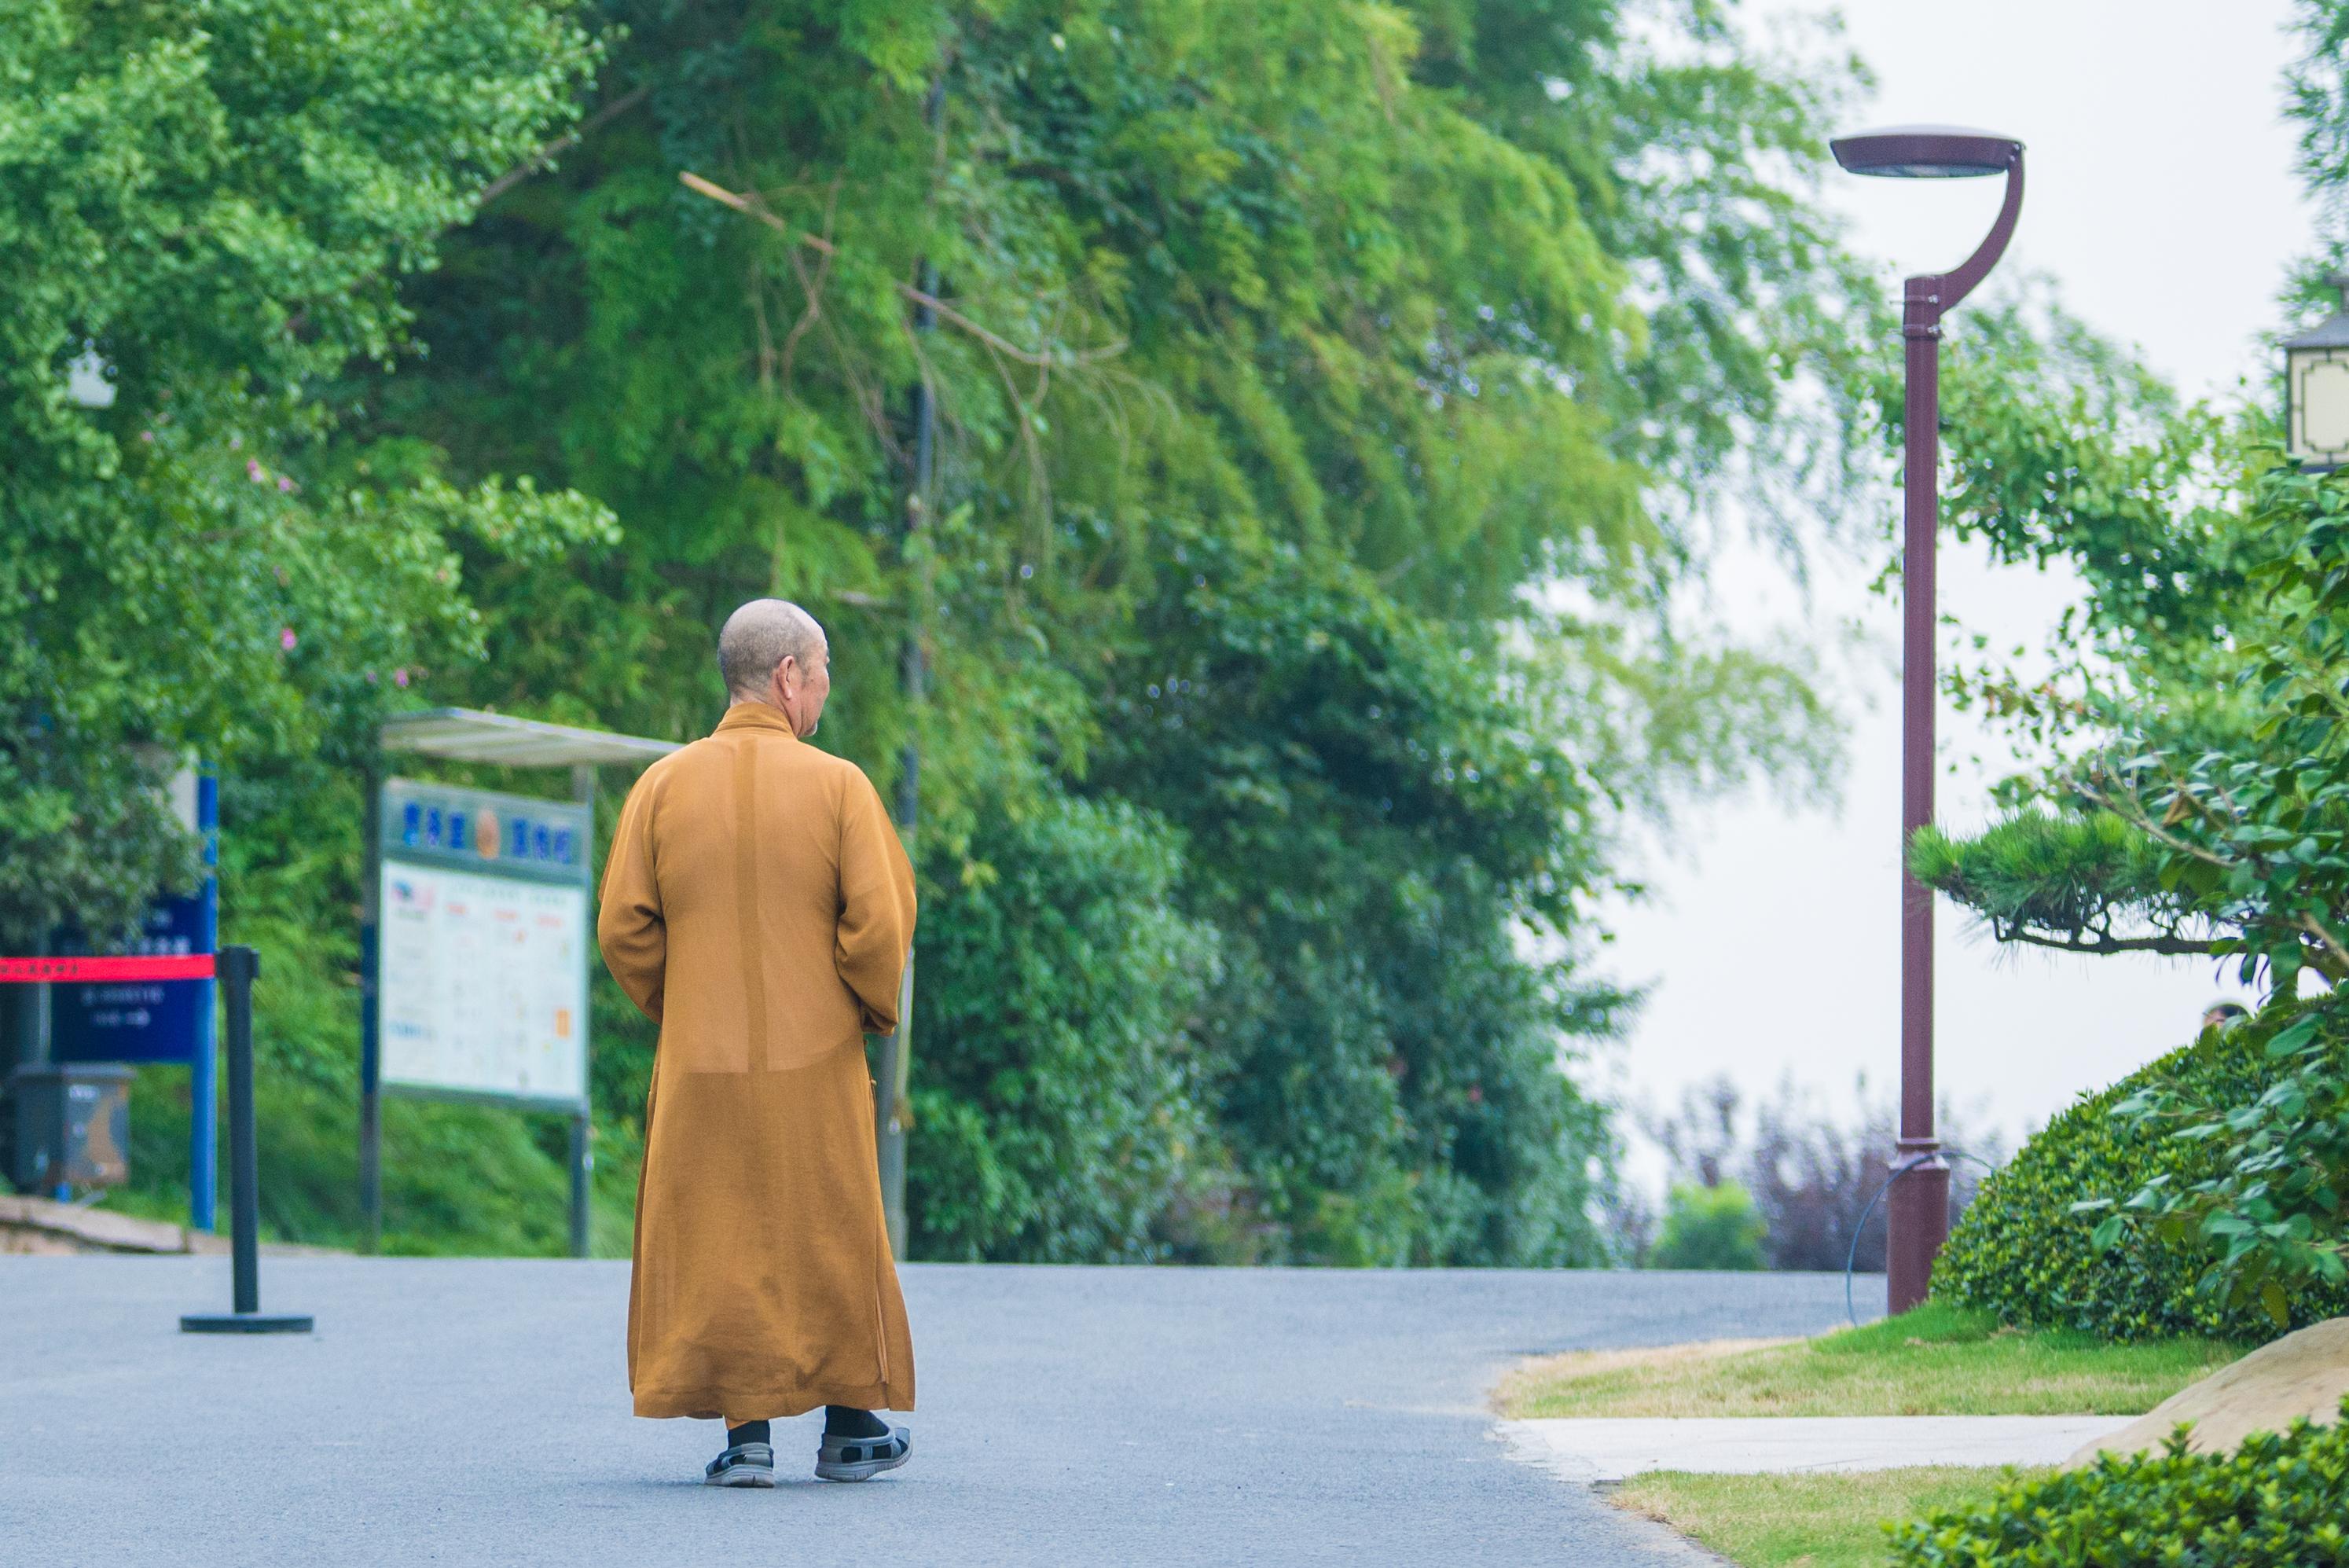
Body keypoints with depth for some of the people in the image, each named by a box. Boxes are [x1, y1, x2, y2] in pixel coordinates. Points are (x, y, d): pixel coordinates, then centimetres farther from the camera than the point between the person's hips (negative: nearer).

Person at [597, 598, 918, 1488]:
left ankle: (746, 1432, 0)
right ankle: (850, 1428, 17)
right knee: (833, 1240, 11)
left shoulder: (663, 787, 1)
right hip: (818, 1066, -1)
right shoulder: (837, 786, -5)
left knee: (722, 1246, 6)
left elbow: (622, 929, -1)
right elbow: (880, 921, -10)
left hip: (699, 1067, 1)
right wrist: (874, 1011, 7)